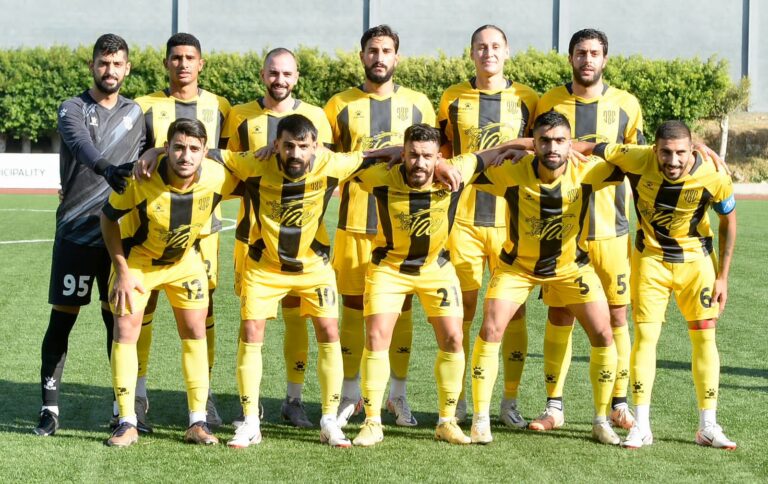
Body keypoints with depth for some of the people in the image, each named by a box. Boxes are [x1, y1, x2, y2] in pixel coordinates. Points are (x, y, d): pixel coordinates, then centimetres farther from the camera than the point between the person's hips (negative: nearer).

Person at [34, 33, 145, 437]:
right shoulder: (73, 109, -2)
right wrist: (108, 169, -41)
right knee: (62, 317, -2)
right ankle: (50, 408, 4)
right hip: (75, 232, -3)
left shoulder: (136, 113, 12)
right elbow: (81, 145, -23)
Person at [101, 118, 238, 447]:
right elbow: (109, 218, -15)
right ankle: (127, 423, 0)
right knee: (125, 331, -8)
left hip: (185, 259, 2)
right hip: (137, 259, -2)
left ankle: (197, 422, 10)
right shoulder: (140, 179, -32)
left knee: (195, 331, 1)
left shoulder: (217, 177, -27)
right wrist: (122, 272, -16)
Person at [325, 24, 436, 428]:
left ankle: (398, 394, 15)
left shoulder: (417, 105, 7)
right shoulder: (339, 106, 4)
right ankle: (350, 394, 13)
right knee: (353, 306, 3)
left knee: (401, 306, 5)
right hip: (355, 223, -1)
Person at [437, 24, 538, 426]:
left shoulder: (527, 100, 5)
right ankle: (456, 400, 11)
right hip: (464, 219, 0)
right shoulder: (453, 98, 6)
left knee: (514, 307, 1)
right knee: (462, 308, 2)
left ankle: (510, 401, 10)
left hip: (512, 220, 0)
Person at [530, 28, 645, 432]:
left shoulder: (626, 105, 3)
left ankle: (619, 403, 14)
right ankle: (554, 406, 8)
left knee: (616, 314, 3)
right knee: (558, 315, 1)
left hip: (611, 229, 0)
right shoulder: (549, 103, 3)